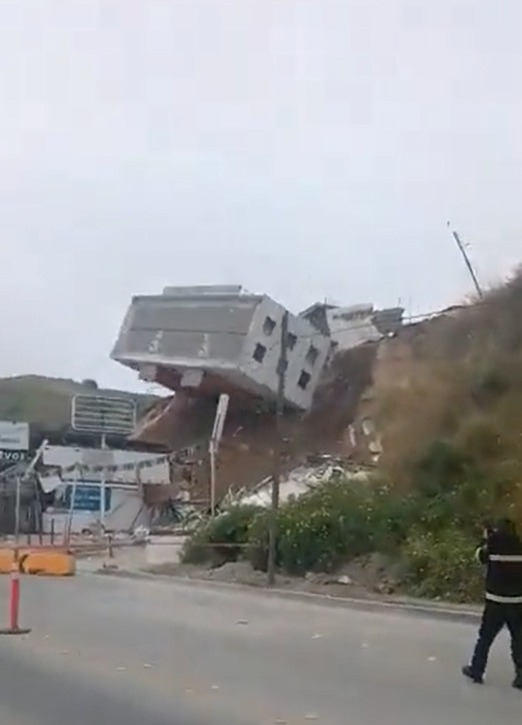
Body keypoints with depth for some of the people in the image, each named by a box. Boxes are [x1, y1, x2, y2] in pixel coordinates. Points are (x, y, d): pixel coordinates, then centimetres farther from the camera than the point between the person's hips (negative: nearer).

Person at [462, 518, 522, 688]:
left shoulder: (493, 546, -8)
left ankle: (476, 671, 20)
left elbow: (480, 555, 11)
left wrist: (485, 539, 24)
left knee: (486, 637, 11)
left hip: (496, 601, -2)